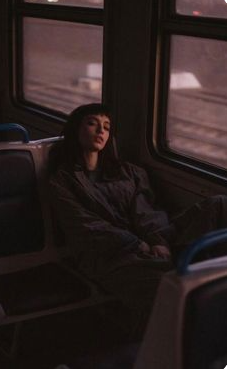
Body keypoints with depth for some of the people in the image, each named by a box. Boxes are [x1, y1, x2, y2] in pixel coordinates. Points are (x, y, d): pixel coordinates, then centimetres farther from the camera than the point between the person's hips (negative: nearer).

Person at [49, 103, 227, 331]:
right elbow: (88, 227, -1)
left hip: (149, 244, 5)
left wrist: (158, 242, -13)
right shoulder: (62, 181, 14)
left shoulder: (127, 171, 27)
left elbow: (145, 212, 9)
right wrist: (138, 246, -14)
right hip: (108, 255, -4)